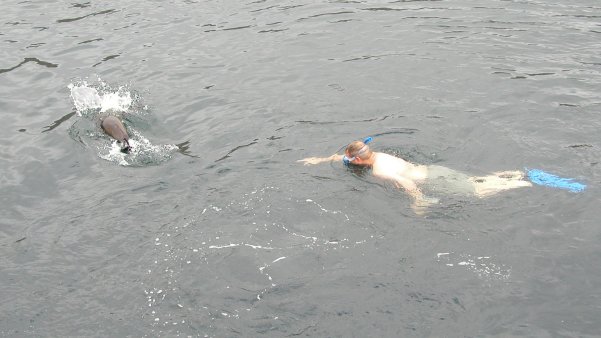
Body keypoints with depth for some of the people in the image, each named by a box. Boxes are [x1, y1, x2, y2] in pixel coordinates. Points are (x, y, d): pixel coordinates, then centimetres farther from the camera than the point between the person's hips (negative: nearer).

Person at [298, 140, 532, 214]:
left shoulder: (379, 171, -20)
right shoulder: (377, 155, 8)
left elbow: (405, 182, -33)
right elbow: (342, 156, 23)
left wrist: (418, 201, -22)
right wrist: (321, 160, 23)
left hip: (433, 181, -8)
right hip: (433, 170, 8)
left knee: (479, 193, -3)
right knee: (476, 182, 17)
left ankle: (527, 183, 1)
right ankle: (520, 174, 17)